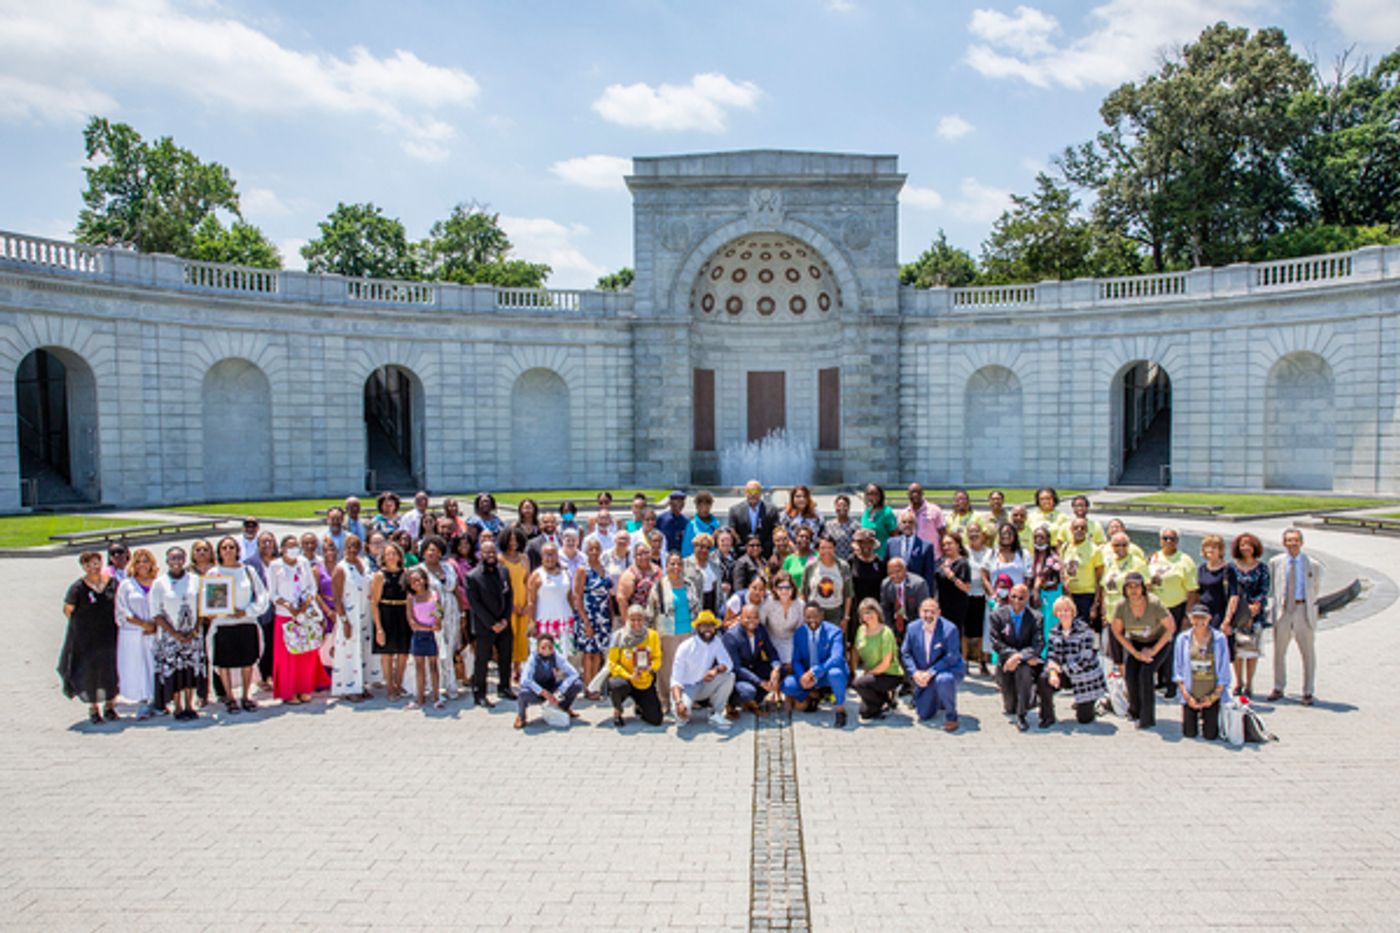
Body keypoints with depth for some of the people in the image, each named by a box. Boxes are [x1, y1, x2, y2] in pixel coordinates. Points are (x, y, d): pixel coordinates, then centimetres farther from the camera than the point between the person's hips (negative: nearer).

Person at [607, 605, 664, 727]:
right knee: (620, 685, -40)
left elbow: (657, 658, 6)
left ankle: (639, 705, 28)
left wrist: (651, 668, -17)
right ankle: (617, 711, -5)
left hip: (645, 682, 2)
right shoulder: (619, 636, -8)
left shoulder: (652, 635, -1)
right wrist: (628, 676, -20)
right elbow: (612, 663, -6)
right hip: (624, 678, -2)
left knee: (656, 720, -8)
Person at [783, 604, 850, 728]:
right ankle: (812, 695, 11)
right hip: (808, 676, 4)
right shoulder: (799, 633, -2)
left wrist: (814, 672, -36)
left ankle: (840, 709, -12)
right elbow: (796, 660, 0)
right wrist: (802, 676, -23)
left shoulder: (834, 632, -15)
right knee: (787, 685, -22)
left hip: (829, 673, -4)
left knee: (835, 673, -40)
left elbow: (836, 659, -27)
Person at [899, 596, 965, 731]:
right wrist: (915, 672, -14)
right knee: (924, 715, 1)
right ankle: (940, 700, 36)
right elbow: (905, 653, 2)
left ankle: (951, 717, -16)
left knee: (943, 680, -41)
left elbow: (951, 657, -23)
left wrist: (931, 672, -29)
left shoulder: (949, 629, -19)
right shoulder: (913, 628, -5)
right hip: (925, 676, 5)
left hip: (949, 669, -4)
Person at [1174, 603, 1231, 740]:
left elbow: (1224, 672, -1)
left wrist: (1213, 696, -9)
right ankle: (1195, 716, 30)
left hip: (1212, 694, 0)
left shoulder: (1219, 639, -4)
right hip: (1191, 695, 0)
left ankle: (1206, 718, 29)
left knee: (1211, 735, -4)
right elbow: (1178, 671, 0)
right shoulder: (1183, 639, -2)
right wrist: (1187, 696, -9)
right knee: (1189, 733, -2)